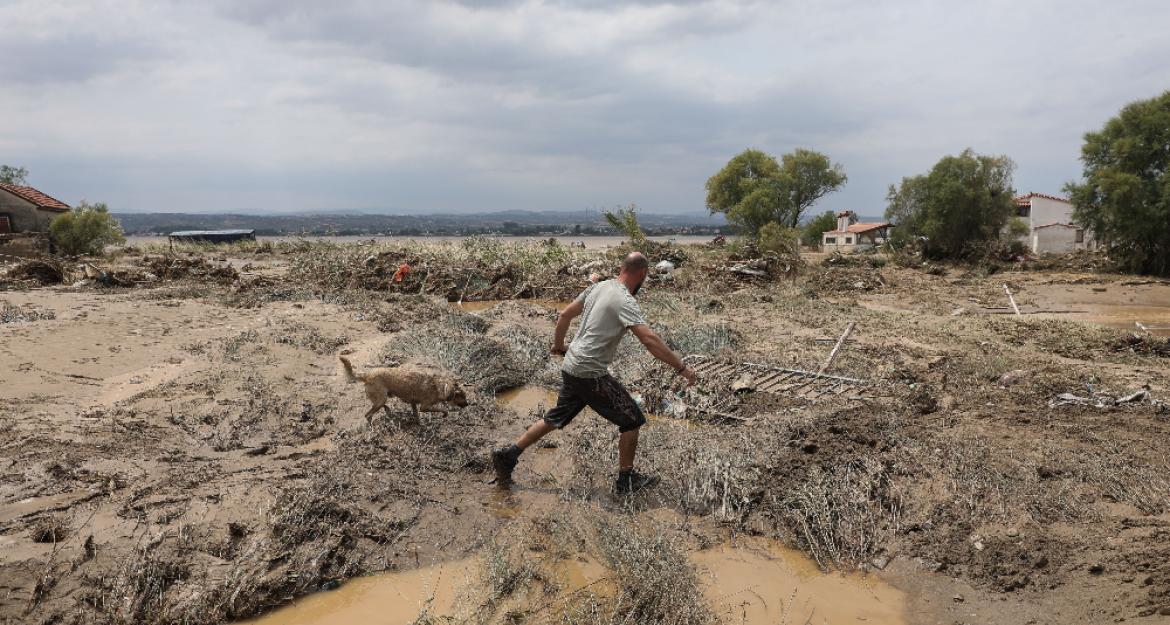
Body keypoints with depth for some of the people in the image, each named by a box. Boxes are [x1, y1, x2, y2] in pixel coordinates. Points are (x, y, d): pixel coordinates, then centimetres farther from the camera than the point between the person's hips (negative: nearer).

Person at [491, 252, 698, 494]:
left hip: (571, 367, 8)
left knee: (555, 419, 22)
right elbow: (650, 340, -26)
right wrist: (681, 367, -21)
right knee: (632, 419, 5)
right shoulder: (624, 301, -17)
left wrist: (558, 345, 30)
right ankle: (626, 479, 16)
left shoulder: (598, 287, 8)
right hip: (590, 374, -8)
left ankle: (507, 455, 26)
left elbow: (564, 315, 15)